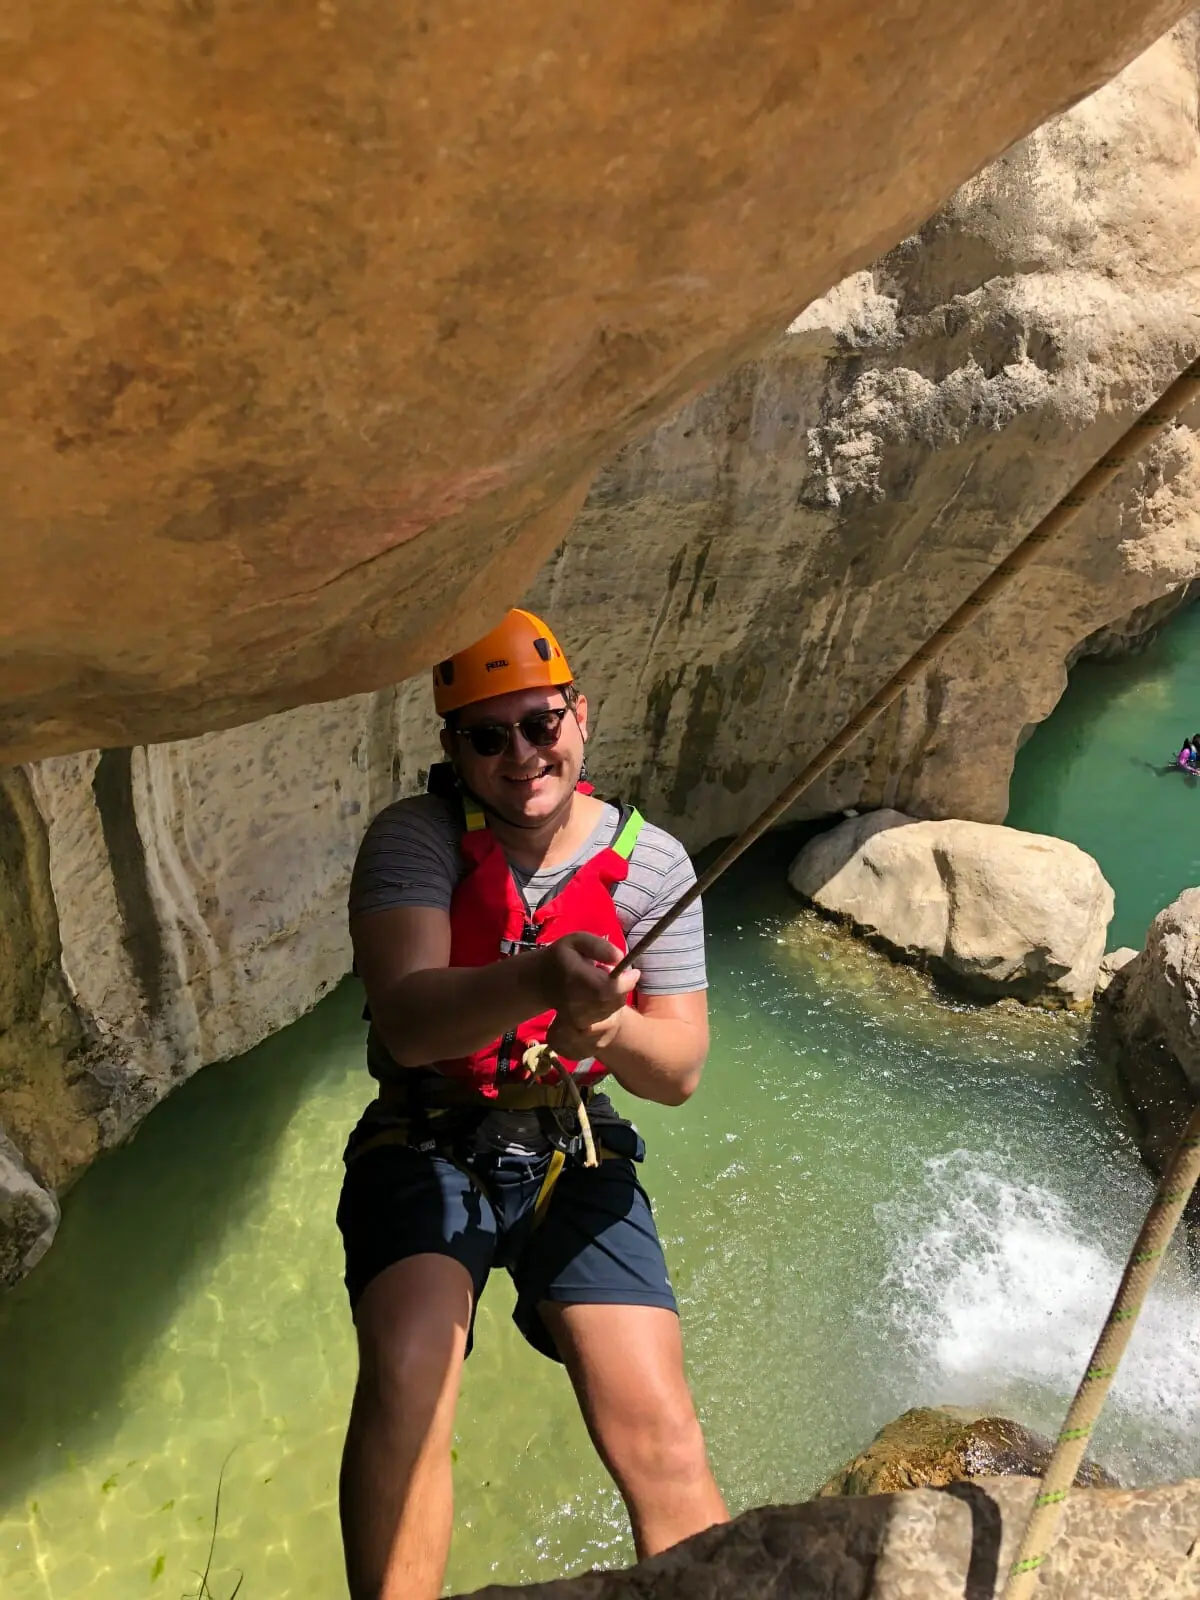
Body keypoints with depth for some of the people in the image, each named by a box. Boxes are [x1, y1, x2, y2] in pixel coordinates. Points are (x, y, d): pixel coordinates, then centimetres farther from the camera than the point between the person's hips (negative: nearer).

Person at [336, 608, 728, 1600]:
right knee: (405, 1374, -26)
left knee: (662, 1445, -10)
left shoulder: (651, 865, -5)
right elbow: (409, 1024, -25)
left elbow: (680, 1073, -5)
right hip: (425, 1147, -1)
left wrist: (606, 1025, -29)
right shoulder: (414, 839, -11)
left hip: (573, 1155, 2)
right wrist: (538, 980, -45)